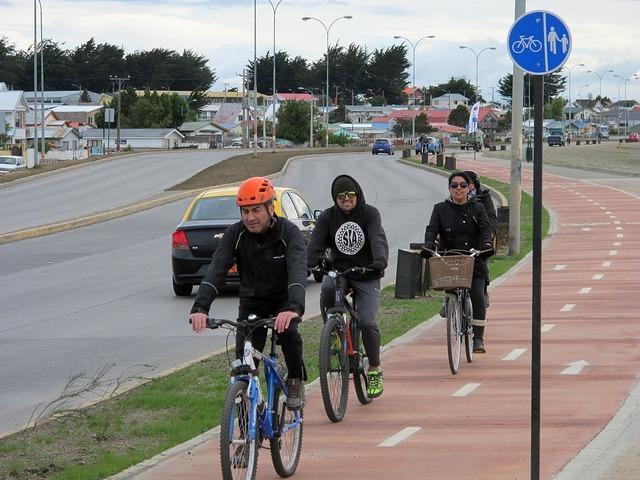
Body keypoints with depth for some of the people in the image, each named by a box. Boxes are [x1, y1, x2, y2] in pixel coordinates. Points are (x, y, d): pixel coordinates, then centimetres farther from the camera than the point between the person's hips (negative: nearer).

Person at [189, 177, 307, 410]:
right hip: (251, 301, 3)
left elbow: (298, 271, -38)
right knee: (244, 357, -11)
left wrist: (294, 308, -58)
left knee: (287, 332, -31)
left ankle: (296, 382, -6)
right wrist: (200, 307, -44)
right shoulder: (234, 234, -15)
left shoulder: (289, 233, -23)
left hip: (282, 300, -3)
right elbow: (216, 270, -26)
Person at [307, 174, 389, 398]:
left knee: (367, 322, -15)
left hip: (366, 276, -2)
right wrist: (315, 262, -31)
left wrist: (379, 261, -41)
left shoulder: (370, 214, -5)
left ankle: (375, 370, 5)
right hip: (338, 270, 2)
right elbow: (315, 244, -10)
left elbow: (378, 239, -21)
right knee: (327, 288, -34)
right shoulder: (328, 217, 1)